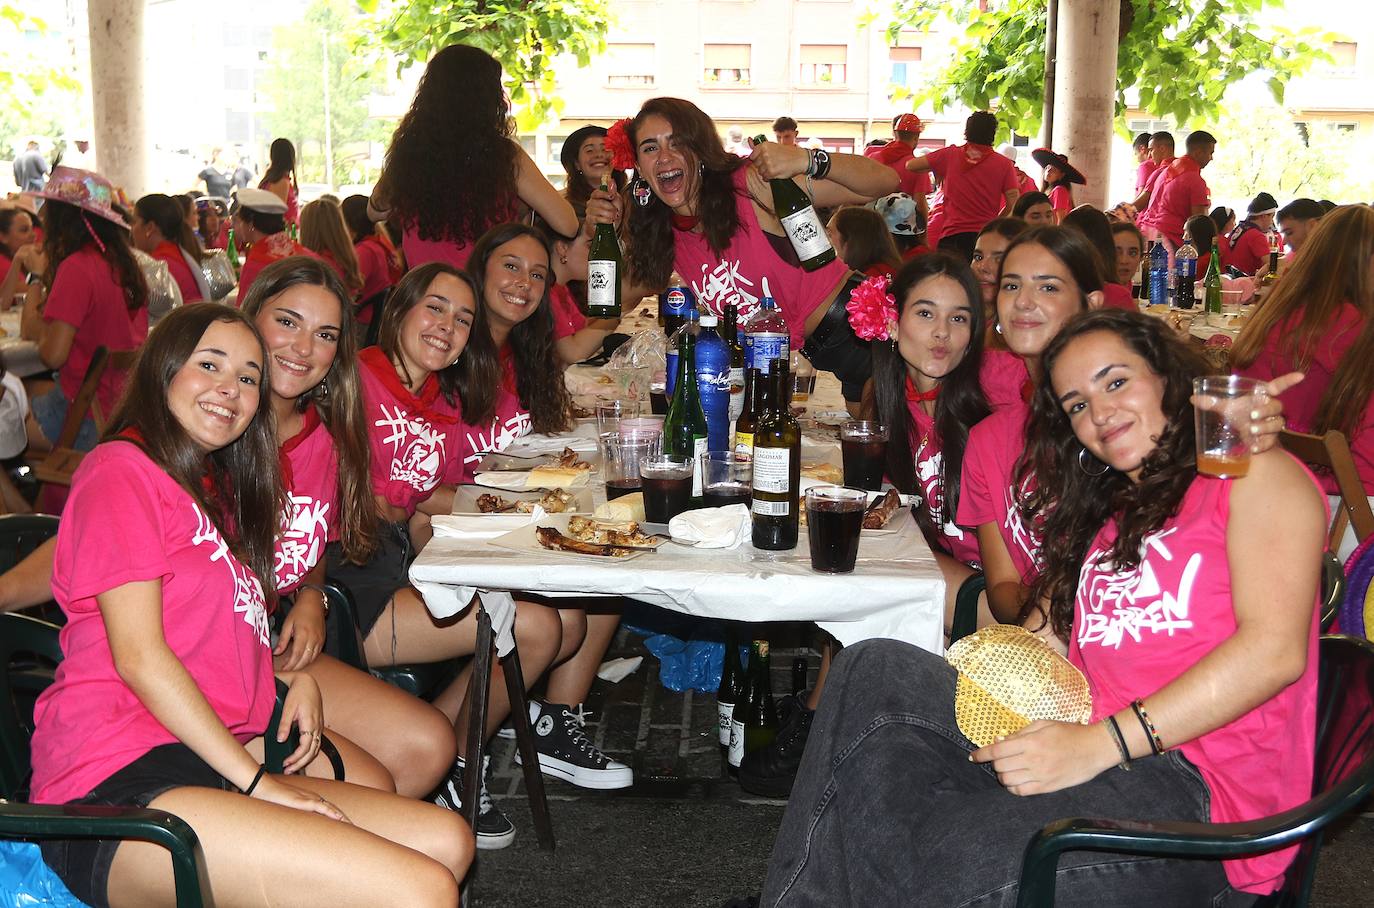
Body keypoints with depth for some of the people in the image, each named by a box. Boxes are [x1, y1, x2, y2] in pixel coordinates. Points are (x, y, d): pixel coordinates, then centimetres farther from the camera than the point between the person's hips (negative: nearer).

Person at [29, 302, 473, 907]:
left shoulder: (213, 488, 26)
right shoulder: (121, 470, -3)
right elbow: (137, 656, -11)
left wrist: (295, 677, 7)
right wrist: (258, 782, -12)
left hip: (212, 763, 10)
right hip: (122, 786, -10)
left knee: (447, 841, -6)